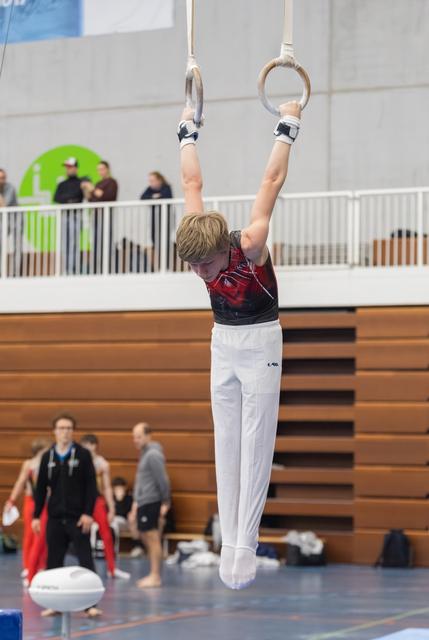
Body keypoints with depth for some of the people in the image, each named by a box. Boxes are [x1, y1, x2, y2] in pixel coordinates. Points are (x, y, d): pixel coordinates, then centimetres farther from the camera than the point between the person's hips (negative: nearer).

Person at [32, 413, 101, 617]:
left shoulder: (83, 454, -3)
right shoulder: (47, 457, 7)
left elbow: (91, 486, -6)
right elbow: (41, 488, 9)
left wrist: (88, 513, -13)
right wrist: (36, 516, 5)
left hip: (78, 518, -4)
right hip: (55, 517, 4)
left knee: (85, 560, -5)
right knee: (53, 561, 7)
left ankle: (91, 603, -3)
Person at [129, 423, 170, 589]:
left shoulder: (153, 455, -14)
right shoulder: (145, 453, 17)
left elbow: (162, 480, -17)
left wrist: (165, 502, -16)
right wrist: (136, 502, 21)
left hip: (150, 502, -10)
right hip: (143, 502, 10)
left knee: (152, 538, -6)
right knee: (146, 538, 14)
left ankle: (155, 577, -3)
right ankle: (153, 575, 19)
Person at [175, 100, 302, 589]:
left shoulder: (250, 247, -25)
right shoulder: (199, 244, -11)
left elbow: (273, 181, -16)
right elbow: (192, 184, 2)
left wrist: (287, 128, -12)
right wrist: (187, 131, 9)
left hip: (260, 342, -5)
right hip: (223, 342, 5)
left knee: (256, 443, -7)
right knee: (226, 443, 2)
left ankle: (246, 544, -8)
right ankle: (229, 542, 3)